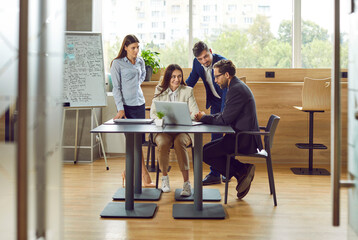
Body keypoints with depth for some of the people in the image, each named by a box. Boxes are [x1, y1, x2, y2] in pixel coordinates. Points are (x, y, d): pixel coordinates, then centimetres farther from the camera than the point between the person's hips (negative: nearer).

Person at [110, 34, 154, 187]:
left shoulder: (140, 61, 12)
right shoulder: (117, 63, -3)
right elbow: (116, 88, -6)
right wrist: (120, 109, -13)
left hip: (139, 103, 6)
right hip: (126, 105, -6)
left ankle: (127, 172, 18)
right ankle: (145, 176, -8)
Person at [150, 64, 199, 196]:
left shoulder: (188, 91, 7)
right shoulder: (160, 91, 10)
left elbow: (195, 113, -2)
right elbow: (153, 113, 4)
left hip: (183, 130, -1)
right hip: (163, 130, 1)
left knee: (179, 142, -34)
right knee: (163, 143, -32)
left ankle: (186, 183, -29)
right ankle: (164, 177, -7)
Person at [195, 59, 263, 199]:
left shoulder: (236, 89, -18)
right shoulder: (237, 86, 15)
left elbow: (224, 119, -20)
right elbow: (225, 115, 18)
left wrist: (204, 118, -4)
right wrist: (206, 117, 5)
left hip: (244, 140, -11)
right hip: (243, 137, 11)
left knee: (205, 153, -9)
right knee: (209, 147, 16)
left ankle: (241, 172, -2)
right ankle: (243, 170, 8)